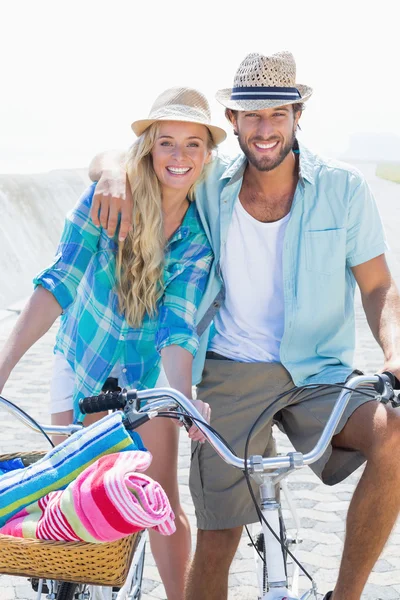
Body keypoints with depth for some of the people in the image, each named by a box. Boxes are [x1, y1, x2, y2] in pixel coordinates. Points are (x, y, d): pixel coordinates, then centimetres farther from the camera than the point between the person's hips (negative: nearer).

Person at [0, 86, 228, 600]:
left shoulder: (204, 234, -16)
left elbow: (178, 326, -22)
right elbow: (59, 282, -25)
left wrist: (186, 399, -38)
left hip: (148, 367, 0)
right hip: (81, 358, 0)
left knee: (163, 503, -2)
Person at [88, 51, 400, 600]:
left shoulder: (343, 188, -2)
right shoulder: (210, 186, 2)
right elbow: (111, 155, 11)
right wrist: (115, 174, -14)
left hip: (318, 375, -1)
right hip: (229, 375, 1)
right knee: (215, 544, -1)